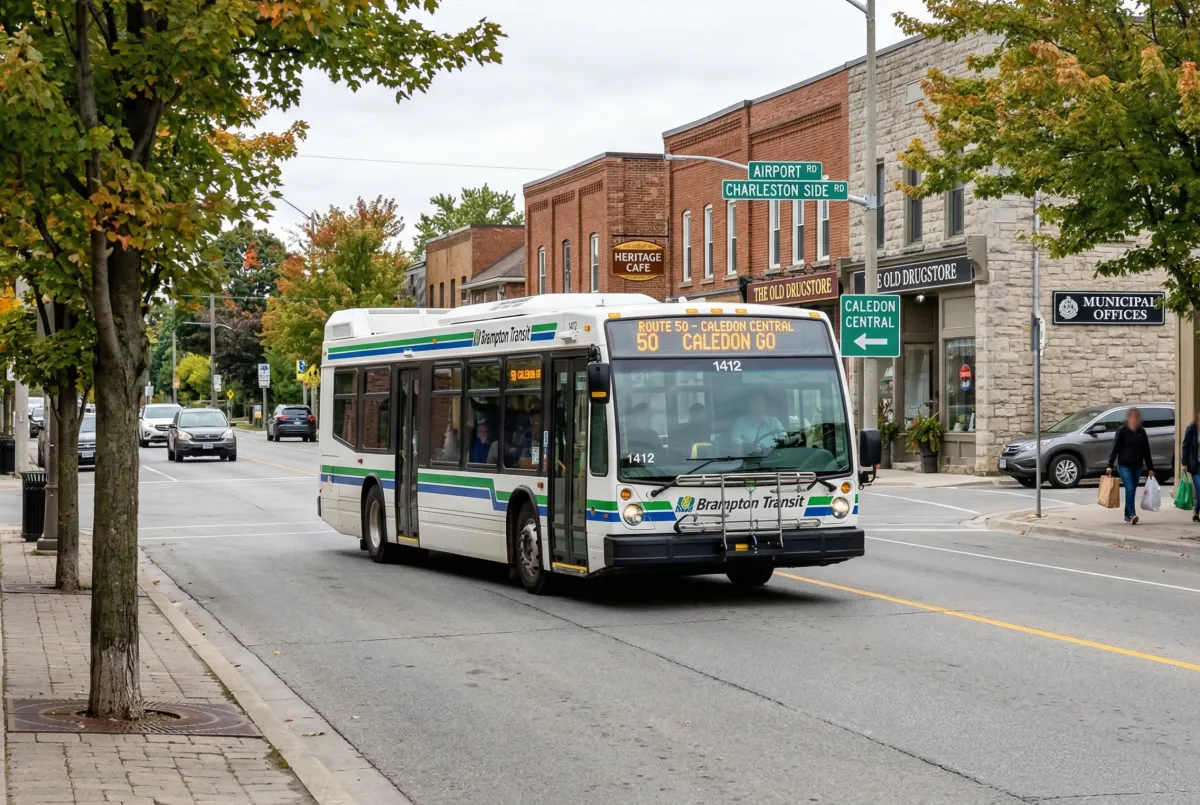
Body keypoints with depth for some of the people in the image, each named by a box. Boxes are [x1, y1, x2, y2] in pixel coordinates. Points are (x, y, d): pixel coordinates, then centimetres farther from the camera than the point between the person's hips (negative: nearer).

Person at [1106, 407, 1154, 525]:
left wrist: (1150, 468, 13)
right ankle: (1132, 515, -23)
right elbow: (1115, 449, -6)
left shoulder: (1141, 432, 9)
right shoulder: (1122, 431, -4)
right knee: (1130, 489, -16)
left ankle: (1127, 515, 17)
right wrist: (1110, 465, -13)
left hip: (1137, 466, 5)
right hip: (1124, 465, -5)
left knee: (1132, 491, 7)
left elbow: (1146, 451, 14)